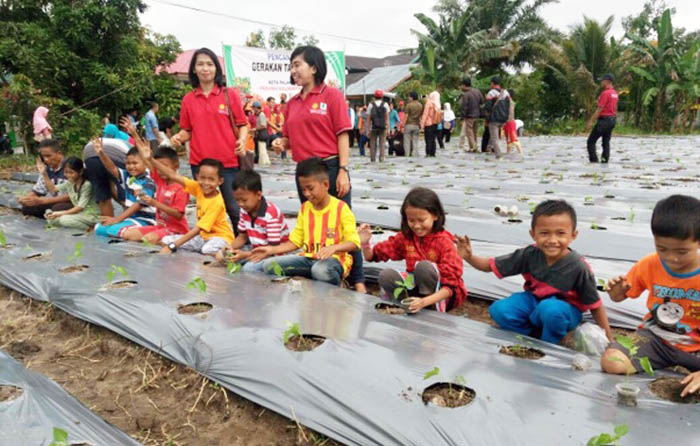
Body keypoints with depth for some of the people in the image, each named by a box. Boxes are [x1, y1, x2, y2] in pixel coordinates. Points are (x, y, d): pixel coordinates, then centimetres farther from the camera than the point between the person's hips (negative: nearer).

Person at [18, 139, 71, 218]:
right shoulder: (46, 169, 4)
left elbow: (70, 196, -23)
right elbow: (37, 190, 13)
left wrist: (42, 201, -25)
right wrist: (26, 198, -11)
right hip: (52, 203, 6)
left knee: (58, 208, -36)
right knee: (26, 208, -13)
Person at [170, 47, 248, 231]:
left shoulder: (230, 94, 2)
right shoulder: (188, 99, 7)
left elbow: (242, 124, 3)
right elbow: (187, 130, 14)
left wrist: (242, 140, -16)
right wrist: (179, 137, -8)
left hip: (228, 162, -2)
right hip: (199, 163, 2)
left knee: (234, 209, -1)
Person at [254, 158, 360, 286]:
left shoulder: (341, 208, -5)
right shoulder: (305, 208, 13)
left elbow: (353, 243, -10)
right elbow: (295, 241, 15)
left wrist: (334, 248, -29)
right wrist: (271, 250, 2)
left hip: (334, 259, -5)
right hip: (308, 258, 6)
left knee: (321, 270, -41)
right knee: (269, 265, -14)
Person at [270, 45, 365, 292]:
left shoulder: (331, 95, -3)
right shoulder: (292, 103, 13)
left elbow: (342, 134, -8)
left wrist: (343, 171, -15)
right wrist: (282, 143, -4)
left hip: (330, 167, -6)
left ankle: (357, 281, 8)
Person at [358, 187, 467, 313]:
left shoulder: (444, 242, -18)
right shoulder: (406, 236, -2)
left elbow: (450, 286, -25)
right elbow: (372, 256, 2)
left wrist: (425, 302, -41)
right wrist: (365, 243, -21)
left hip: (438, 294, -4)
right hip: (415, 289, 4)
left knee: (424, 266, -31)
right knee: (386, 275, -19)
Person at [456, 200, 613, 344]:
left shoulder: (578, 267, -25)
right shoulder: (530, 255, -16)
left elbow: (595, 305, -13)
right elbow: (490, 265, -10)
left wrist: (609, 340, -9)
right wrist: (469, 257, -29)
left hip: (564, 308, -3)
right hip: (534, 300, 3)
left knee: (550, 309, -37)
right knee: (498, 310, -19)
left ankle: (550, 343, -9)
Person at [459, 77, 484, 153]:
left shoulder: (466, 94, -17)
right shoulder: (477, 91, 3)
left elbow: (463, 107, -16)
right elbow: (482, 101, 11)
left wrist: (463, 116, -8)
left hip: (469, 116, -7)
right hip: (477, 115, 7)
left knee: (469, 132, 2)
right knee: (475, 132, 16)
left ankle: (473, 147, -2)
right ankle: (475, 147, 23)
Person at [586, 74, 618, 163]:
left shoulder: (605, 93, -15)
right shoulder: (615, 93, 14)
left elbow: (599, 109, -19)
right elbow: (615, 109, 18)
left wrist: (590, 121, -19)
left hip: (603, 120, -9)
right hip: (612, 119, 9)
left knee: (591, 141, -4)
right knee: (606, 142, 10)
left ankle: (593, 160, -9)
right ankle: (605, 160, 8)